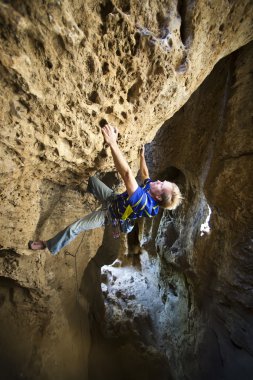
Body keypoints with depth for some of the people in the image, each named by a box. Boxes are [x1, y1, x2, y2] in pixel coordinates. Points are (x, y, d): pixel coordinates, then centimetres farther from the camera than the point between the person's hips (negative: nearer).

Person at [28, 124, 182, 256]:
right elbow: (144, 173, 4)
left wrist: (112, 143, -61)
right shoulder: (151, 187, -20)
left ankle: (50, 245, 24)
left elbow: (127, 174, -57)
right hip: (115, 199, 7)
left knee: (74, 228, -2)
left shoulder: (144, 202, -45)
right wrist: (142, 156, 14)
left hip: (110, 216, -7)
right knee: (92, 179, 15)